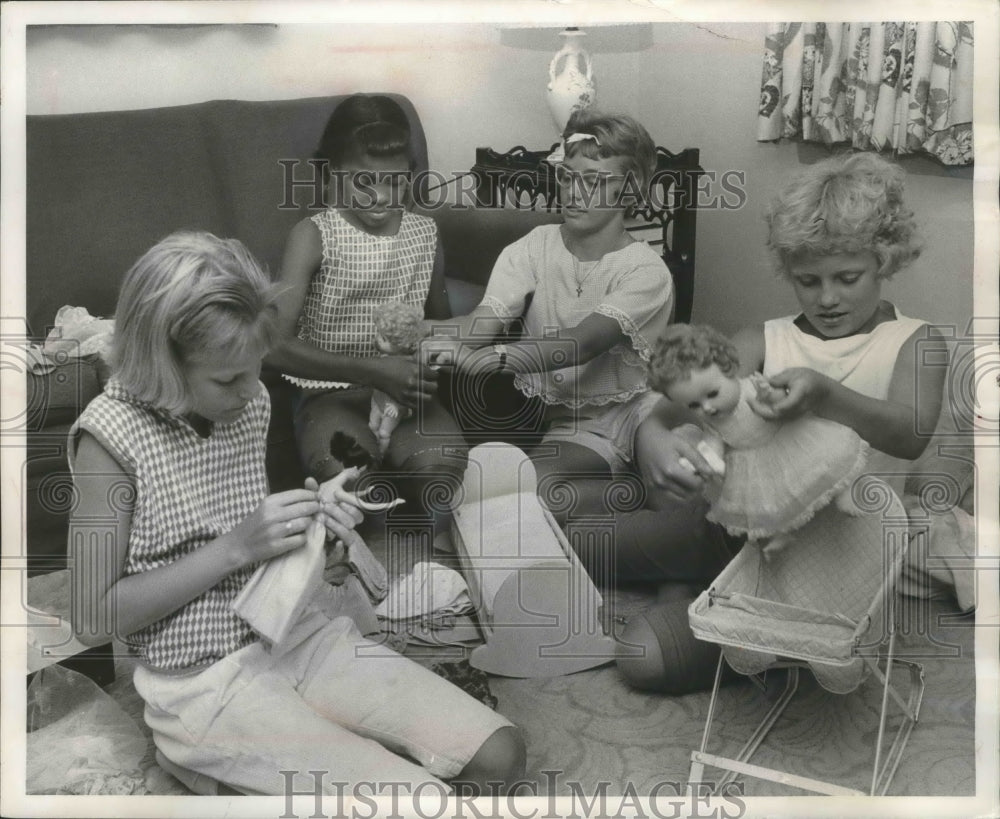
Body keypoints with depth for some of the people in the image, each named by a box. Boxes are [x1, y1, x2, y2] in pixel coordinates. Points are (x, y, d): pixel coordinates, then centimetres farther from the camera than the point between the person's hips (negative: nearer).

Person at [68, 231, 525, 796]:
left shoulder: (251, 401, 2)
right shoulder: (111, 435, -15)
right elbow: (93, 620, -13)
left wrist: (308, 521, -5)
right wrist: (235, 547, -20)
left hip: (298, 630, 6)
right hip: (206, 682, -5)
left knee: (500, 754, -7)